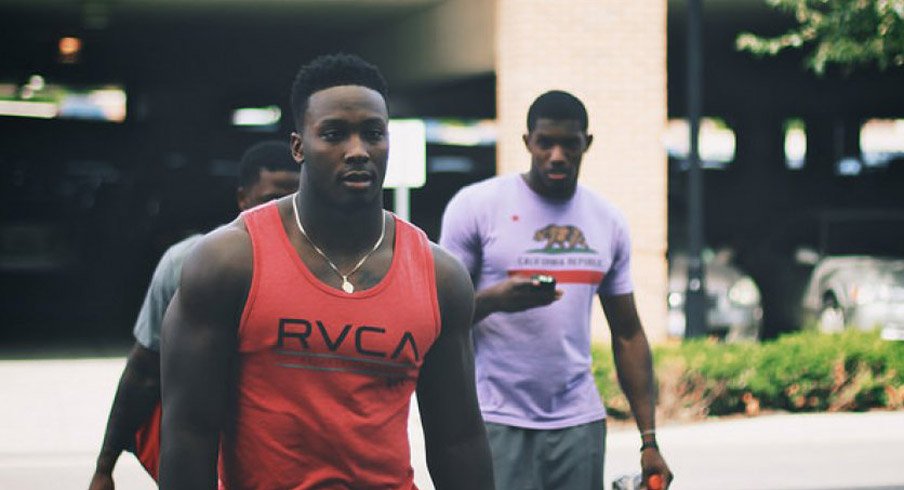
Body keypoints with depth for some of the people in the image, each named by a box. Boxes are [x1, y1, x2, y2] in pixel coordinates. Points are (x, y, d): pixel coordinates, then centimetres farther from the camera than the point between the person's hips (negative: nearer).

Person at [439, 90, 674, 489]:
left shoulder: (608, 221, 10)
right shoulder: (476, 205, -2)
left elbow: (628, 335, 14)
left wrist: (649, 440, 8)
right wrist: (493, 299, -24)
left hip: (579, 423, 4)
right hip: (497, 422, -4)